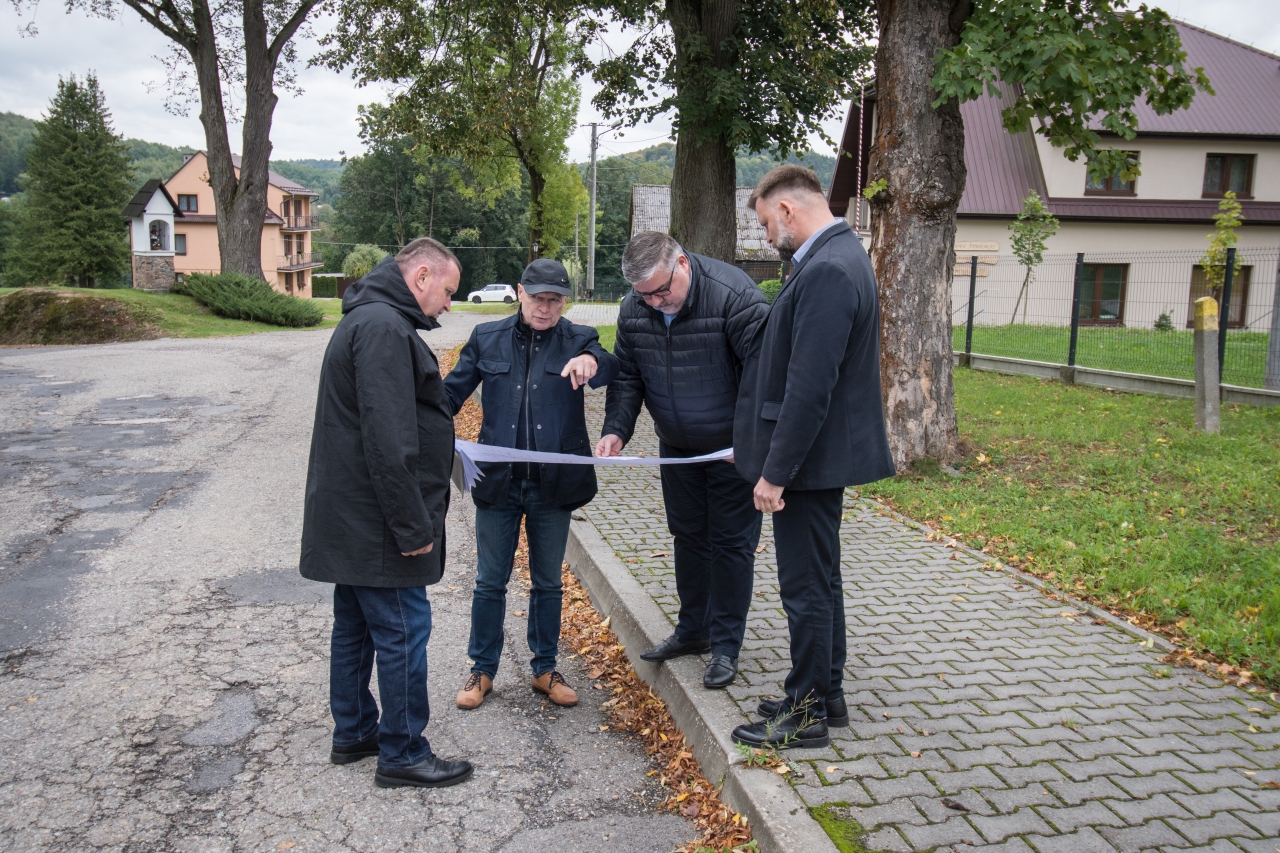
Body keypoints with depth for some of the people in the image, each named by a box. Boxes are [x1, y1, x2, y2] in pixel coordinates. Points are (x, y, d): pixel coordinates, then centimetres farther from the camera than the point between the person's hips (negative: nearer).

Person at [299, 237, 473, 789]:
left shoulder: (367, 320, 16)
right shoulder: (385, 327, -19)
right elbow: (387, 439, -26)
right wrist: (412, 525, -23)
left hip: (350, 516, 11)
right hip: (374, 520, -11)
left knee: (356, 626, 19)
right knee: (403, 630, -1)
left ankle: (354, 732, 33)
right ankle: (402, 754, 12)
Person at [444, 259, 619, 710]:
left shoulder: (578, 339, 0)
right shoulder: (487, 338, 4)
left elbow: (612, 368, -20)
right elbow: (452, 392, 6)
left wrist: (593, 361, -44)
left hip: (554, 485, 0)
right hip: (498, 482, 1)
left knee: (548, 583, 14)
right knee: (490, 581, 11)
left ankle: (545, 669, 31)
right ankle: (483, 670, 28)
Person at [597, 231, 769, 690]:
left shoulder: (734, 294, -25)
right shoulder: (633, 308, -6)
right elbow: (627, 376, 4)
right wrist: (615, 430, -10)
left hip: (732, 447, -6)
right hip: (676, 447, 6)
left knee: (731, 543, 3)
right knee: (689, 536, 17)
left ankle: (725, 646, 16)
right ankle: (693, 630, 33)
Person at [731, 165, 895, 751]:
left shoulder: (827, 272, -22)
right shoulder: (836, 256, 12)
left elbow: (809, 387, -26)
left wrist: (776, 471, -21)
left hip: (812, 459, -11)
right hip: (821, 456, 11)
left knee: (806, 587, 2)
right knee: (819, 581, 20)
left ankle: (807, 714, 18)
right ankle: (824, 695, 35)